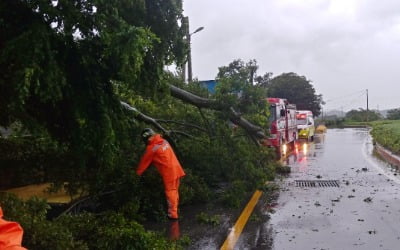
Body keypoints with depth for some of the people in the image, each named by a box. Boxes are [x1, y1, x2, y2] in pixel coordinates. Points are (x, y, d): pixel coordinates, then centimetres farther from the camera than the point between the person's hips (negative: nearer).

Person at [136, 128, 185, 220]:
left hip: (168, 172, -7)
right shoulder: (164, 141, 10)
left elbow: (144, 162, 0)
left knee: (170, 191, -1)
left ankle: (173, 214, 2)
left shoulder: (151, 148, -9)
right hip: (176, 169, 7)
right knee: (175, 191, 16)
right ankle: (175, 209, 27)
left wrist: (137, 173, 12)